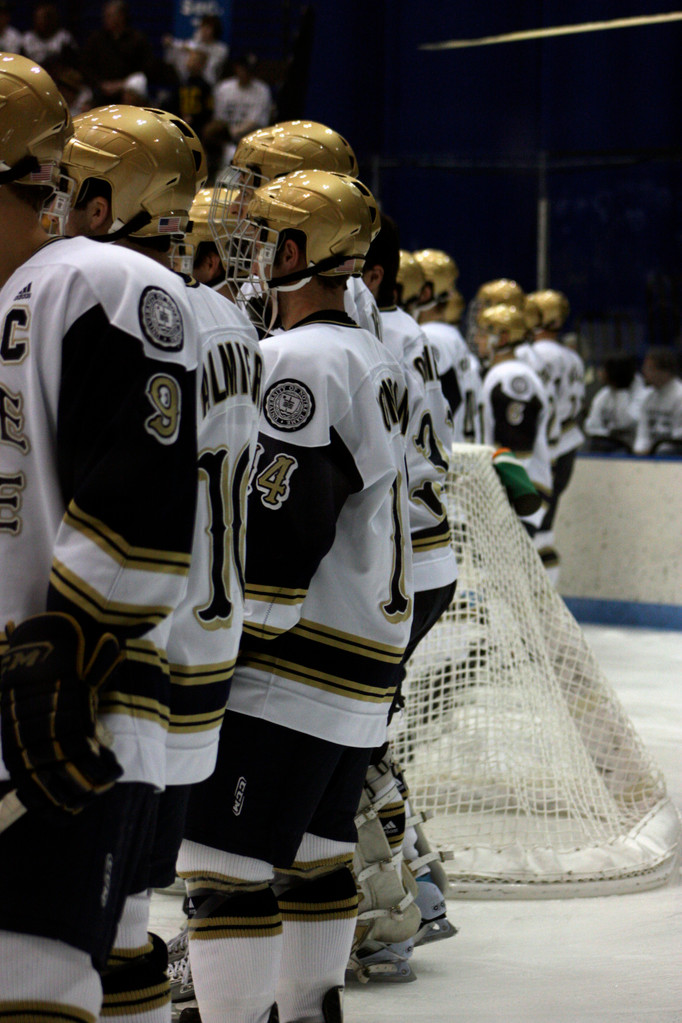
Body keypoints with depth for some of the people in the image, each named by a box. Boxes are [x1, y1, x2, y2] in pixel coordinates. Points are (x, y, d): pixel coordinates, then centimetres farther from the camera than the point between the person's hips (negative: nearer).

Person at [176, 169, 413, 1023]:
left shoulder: (295, 361, -15)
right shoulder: (377, 366, 17)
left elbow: (275, 529, -21)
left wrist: (219, 652, -18)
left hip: (289, 667, -10)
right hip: (361, 667, 10)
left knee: (225, 864, -10)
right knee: (311, 852, 18)